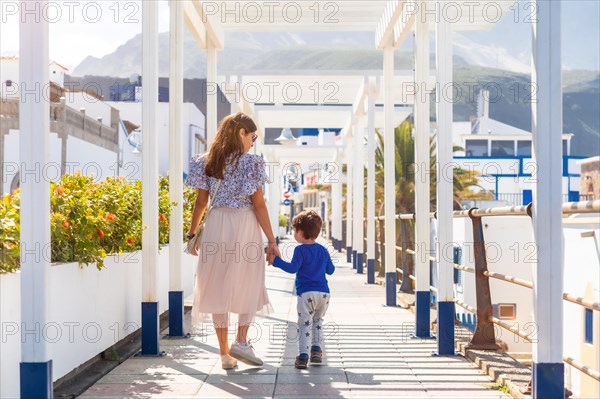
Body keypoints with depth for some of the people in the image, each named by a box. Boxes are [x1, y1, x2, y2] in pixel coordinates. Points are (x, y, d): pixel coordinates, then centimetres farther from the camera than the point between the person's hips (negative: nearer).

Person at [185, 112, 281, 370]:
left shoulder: (208, 162, 6)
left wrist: (192, 233, 16)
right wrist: (271, 240, -4)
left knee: (218, 287, 7)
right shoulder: (251, 162, -6)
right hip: (244, 224, -4)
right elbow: (258, 205, -8)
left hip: (215, 225, 4)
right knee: (248, 284, 13)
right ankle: (241, 340, 1)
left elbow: (201, 201, 7)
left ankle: (225, 353, 10)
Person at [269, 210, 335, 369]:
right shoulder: (323, 250, 13)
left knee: (304, 323, -5)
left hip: (306, 293, -5)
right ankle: (316, 349, 17)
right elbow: (331, 270, 20)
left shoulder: (300, 250, -6)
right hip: (324, 293, 5)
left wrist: (276, 261, -8)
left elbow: (292, 268, -15)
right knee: (317, 321, 23)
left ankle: (303, 355, -13)